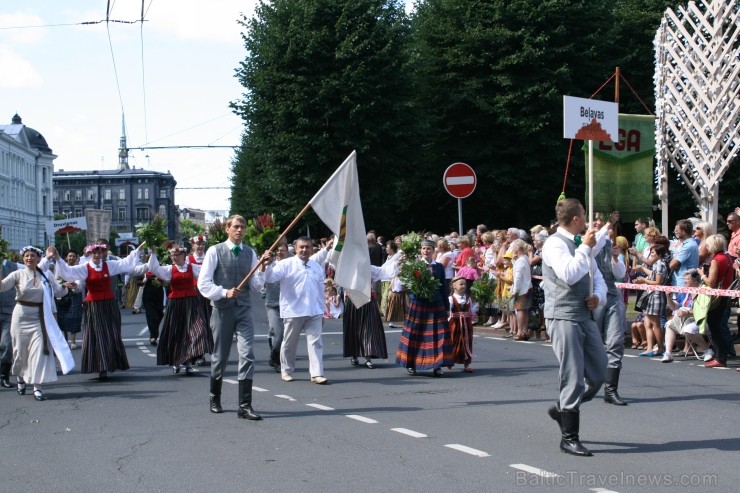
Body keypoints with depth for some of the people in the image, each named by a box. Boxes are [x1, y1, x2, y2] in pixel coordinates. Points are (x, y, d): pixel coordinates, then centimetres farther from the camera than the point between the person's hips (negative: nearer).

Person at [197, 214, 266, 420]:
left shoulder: (250, 253, 7)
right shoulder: (215, 251, -2)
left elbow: (257, 286, 7)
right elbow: (203, 283, -6)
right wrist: (224, 292, -18)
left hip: (244, 310, 2)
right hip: (222, 309, -2)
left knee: (247, 355, -9)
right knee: (220, 356, 10)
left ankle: (245, 406, -7)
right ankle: (215, 399, 31)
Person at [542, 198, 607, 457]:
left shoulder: (580, 244, 17)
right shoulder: (555, 244, -10)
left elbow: (597, 276, 23)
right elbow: (569, 274, -25)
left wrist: (598, 296, 2)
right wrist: (585, 247, -15)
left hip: (585, 316, 8)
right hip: (563, 317, -8)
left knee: (597, 374, 11)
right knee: (574, 377, -6)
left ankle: (562, 409, 32)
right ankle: (569, 438, 4)